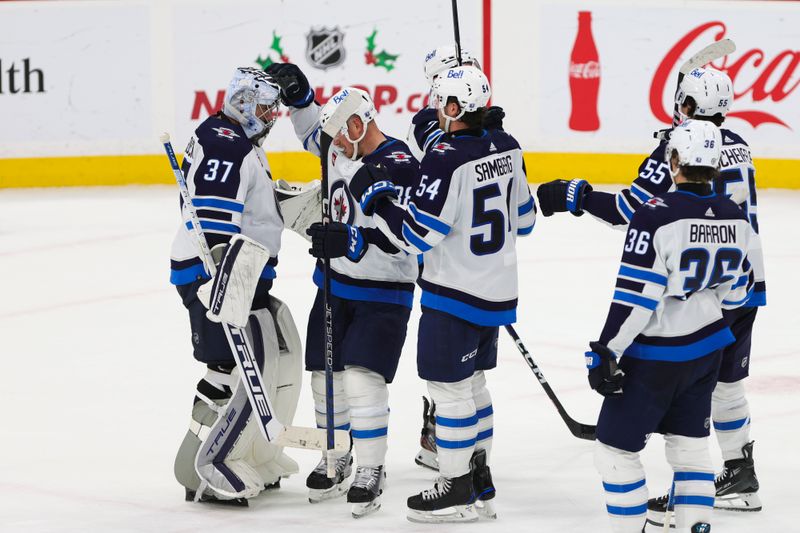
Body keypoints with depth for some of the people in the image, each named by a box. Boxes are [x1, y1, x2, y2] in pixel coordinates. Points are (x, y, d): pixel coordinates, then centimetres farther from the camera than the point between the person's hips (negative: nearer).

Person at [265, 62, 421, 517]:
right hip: (335, 285, 8)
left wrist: (347, 240, -38)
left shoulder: (399, 167, -22)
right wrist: (299, 95, 8)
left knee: (362, 379, -16)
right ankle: (335, 460, 30)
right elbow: (312, 129, 25)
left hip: (382, 293, -8)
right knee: (326, 375, 12)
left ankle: (371, 472, -5)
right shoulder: (344, 149, 1)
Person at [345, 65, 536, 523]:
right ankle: (481, 484, 26)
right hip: (497, 291, 9)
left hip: (456, 294, -9)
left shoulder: (446, 160, -22)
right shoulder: (507, 148, 3)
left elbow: (417, 235, -21)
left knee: (450, 387, 1)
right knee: (472, 382, 19)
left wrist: (375, 195, -11)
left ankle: (457, 491, 7)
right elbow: (523, 218, 13)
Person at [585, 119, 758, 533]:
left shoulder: (657, 215, -21)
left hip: (655, 355, -7)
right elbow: (737, 290, 11)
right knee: (691, 444, 18)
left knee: (615, 448, 4)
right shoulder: (735, 219, 0)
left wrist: (607, 352, -15)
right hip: (707, 351, 7)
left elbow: (634, 296, -21)